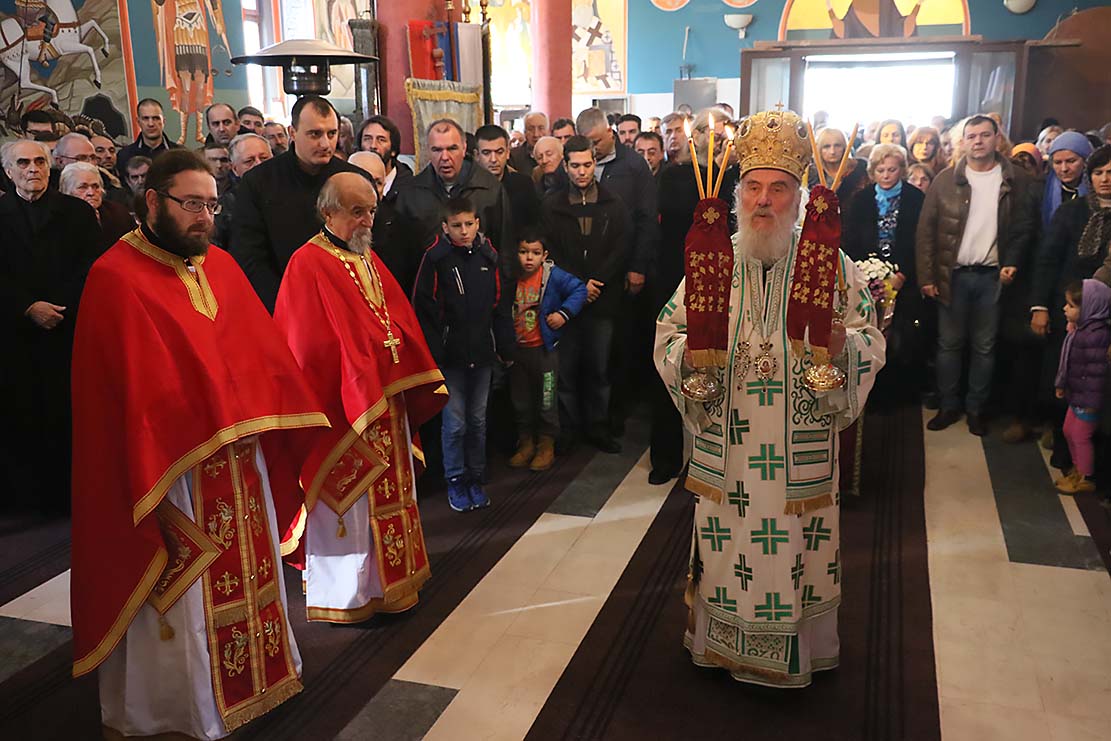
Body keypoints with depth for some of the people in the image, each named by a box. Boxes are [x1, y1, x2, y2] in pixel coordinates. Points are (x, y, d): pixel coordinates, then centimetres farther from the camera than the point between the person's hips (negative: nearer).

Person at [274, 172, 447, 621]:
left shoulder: (369, 261, 13)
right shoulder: (308, 265, -12)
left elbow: (400, 322, 15)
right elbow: (308, 347, -16)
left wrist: (411, 381, 7)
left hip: (385, 401, 8)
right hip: (342, 406, -8)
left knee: (386, 493, 16)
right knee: (346, 498, 3)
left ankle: (385, 583, 32)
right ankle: (344, 595, 20)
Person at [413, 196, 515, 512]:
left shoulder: (489, 257, 4)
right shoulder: (436, 258, -7)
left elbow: (502, 305, 8)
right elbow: (425, 309, -8)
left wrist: (505, 347, 6)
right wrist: (433, 352, -12)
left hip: (482, 353, 4)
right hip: (451, 353, -3)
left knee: (478, 419, 13)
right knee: (454, 421, 1)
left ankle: (476, 478, 25)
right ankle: (455, 480, 17)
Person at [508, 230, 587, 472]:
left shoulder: (553, 276, -12)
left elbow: (579, 289, -13)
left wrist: (564, 313, -22)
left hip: (544, 349, -4)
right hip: (516, 350, 4)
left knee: (546, 398, 5)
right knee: (520, 400, 14)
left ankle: (546, 445, 19)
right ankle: (526, 443, 28)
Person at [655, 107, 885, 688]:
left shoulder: (829, 262, -3)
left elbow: (871, 339, -3)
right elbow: (668, 331, 3)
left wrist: (841, 346, -24)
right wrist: (689, 352, -19)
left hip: (802, 446, -1)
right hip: (725, 442, 1)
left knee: (795, 546, 10)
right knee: (727, 543, 12)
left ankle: (798, 650, 33)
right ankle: (722, 640, 36)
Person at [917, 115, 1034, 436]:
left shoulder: (1015, 180, 1)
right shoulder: (946, 180, 0)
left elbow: (1024, 227, 6)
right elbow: (926, 230, 0)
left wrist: (1012, 263, -9)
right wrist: (926, 276, -5)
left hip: (993, 276, 0)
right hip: (953, 274, 0)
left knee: (985, 347, 8)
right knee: (949, 343, 8)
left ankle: (976, 408, 21)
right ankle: (948, 406, 20)